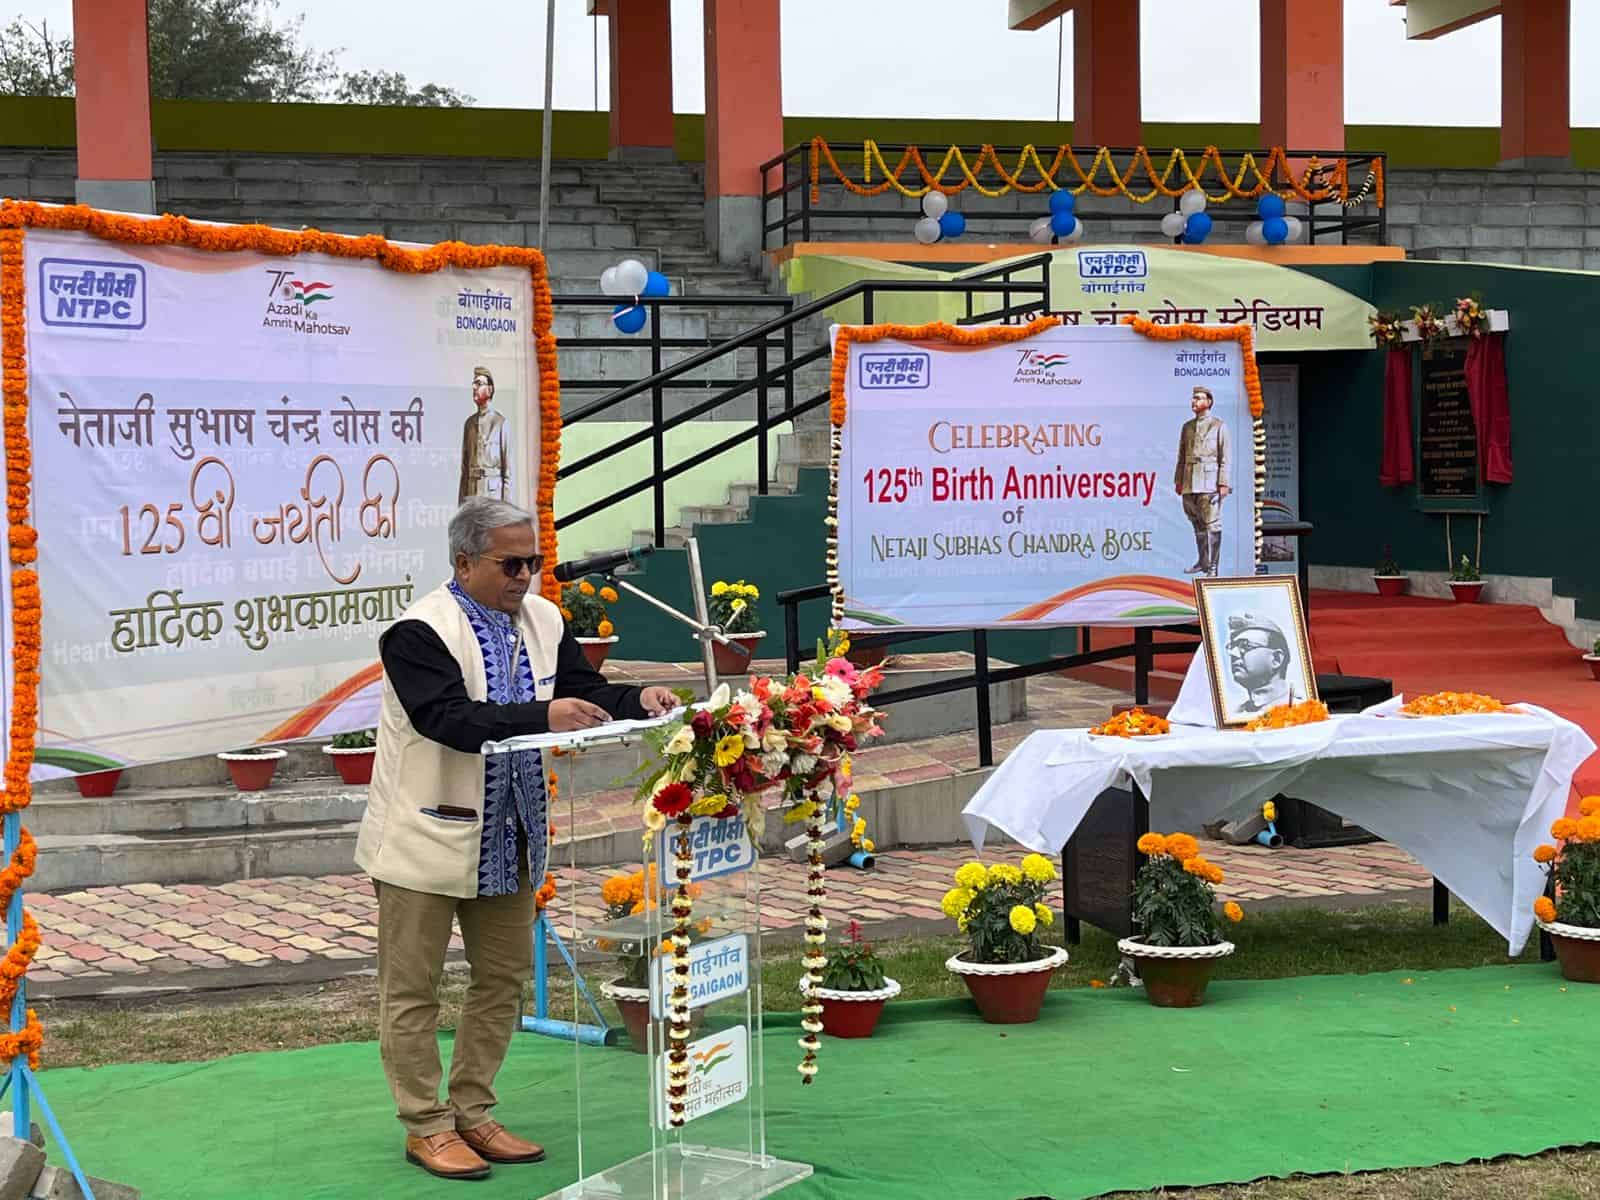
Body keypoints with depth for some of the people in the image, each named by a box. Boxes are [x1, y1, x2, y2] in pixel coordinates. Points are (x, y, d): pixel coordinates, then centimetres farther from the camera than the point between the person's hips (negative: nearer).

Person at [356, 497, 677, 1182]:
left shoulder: (543, 621, 5)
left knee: (503, 979, 14)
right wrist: (541, 717, -40)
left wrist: (637, 701, -18)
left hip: (507, 838, 7)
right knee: (412, 990, 3)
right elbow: (447, 716, -29)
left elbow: (586, 693, 3)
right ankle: (426, 1127, 16)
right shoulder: (420, 631, -17)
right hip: (428, 838, -7)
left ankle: (471, 1114, 27)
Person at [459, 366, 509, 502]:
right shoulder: (469, 423, 15)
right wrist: (460, 504, 10)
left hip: (493, 491, -5)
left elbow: (507, 466, -3)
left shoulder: (500, 421, 0)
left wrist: (506, 503, -8)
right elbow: (464, 466, 16)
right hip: (471, 491, 5)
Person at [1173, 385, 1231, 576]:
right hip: (1190, 483, 5)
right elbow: (1181, 456, 19)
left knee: (1212, 525, -7)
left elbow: (1225, 458, -3)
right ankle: (1202, 562, 18)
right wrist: (1178, 480, 13)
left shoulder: (1218, 425, 1)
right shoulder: (1187, 426, 16)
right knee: (1197, 525, 9)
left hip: (1210, 482, -5)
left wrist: (1224, 483, -10)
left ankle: (1212, 567, -7)